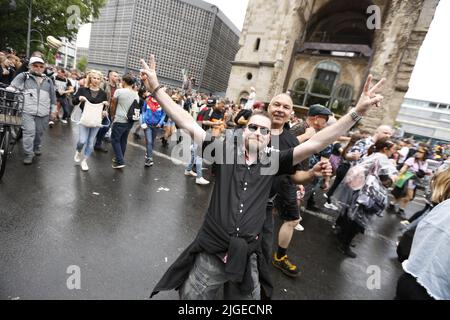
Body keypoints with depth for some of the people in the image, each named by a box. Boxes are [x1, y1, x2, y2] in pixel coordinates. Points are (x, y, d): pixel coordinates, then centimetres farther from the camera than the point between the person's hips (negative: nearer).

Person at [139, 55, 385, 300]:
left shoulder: (273, 162, -2)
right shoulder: (226, 151, -5)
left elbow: (314, 144, -6)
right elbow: (190, 125, -7)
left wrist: (357, 112, -10)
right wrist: (157, 90, -7)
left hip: (247, 259, 2)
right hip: (210, 253, -1)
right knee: (191, 297, 17)